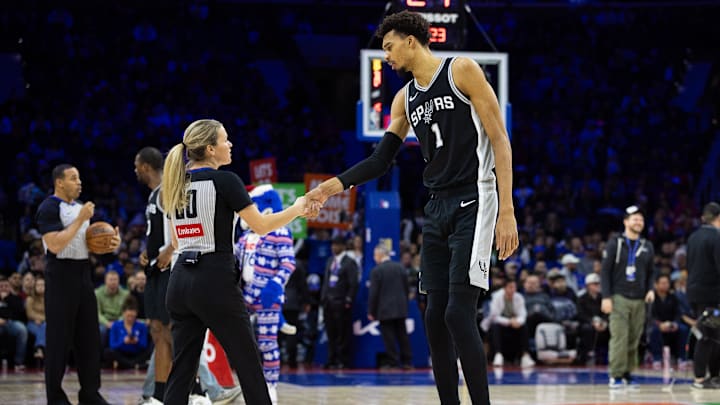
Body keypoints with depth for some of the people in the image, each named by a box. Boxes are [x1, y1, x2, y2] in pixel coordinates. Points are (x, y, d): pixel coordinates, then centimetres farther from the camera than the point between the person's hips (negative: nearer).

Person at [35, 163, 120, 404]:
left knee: (89, 336, 8)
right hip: (61, 274, -8)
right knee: (59, 339, -4)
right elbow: (55, 245, -21)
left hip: (83, 272, 8)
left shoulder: (80, 207, 16)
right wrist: (80, 219, -18)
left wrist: (108, 244, 6)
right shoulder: (49, 208, -10)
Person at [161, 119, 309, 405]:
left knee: (182, 368, 6)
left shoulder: (176, 185, 11)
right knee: (249, 365, 3)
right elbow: (261, 226, -7)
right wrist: (297, 209, 7)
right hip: (215, 281, -6)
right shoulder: (224, 180, -9)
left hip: (181, 280, 7)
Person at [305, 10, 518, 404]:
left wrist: (507, 211, -16)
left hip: (473, 203, -7)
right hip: (437, 208, 8)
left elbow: (499, 139, -10)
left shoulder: (462, 71, -6)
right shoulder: (405, 98, 15)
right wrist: (334, 185, 3)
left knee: (458, 313, -16)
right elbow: (381, 160, 18)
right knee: (435, 316, 3)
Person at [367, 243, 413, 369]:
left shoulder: (376, 271, -11)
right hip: (401, 309, 5)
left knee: (389, 337, -1)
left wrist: (371, 312, -4)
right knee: (402, 335, 11)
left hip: (385, 311, -5)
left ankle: (394, 363, 0)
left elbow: (373, 293, -11)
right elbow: (407, 289, 10)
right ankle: (407, 362, 13)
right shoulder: (400, 268, 6)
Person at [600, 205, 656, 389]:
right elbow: (605, 271, -1)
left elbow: (651, 272, 21)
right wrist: (606, 296, -9)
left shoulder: (647, 246, 13)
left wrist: (650, 289, 2)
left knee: (634, 339, 2)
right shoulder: (615, 244, 1)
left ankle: (628, 374, 11)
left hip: (639, 300, 4)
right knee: (619, 337, -12)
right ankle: (616, 375, -9)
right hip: (619, 298, -4)